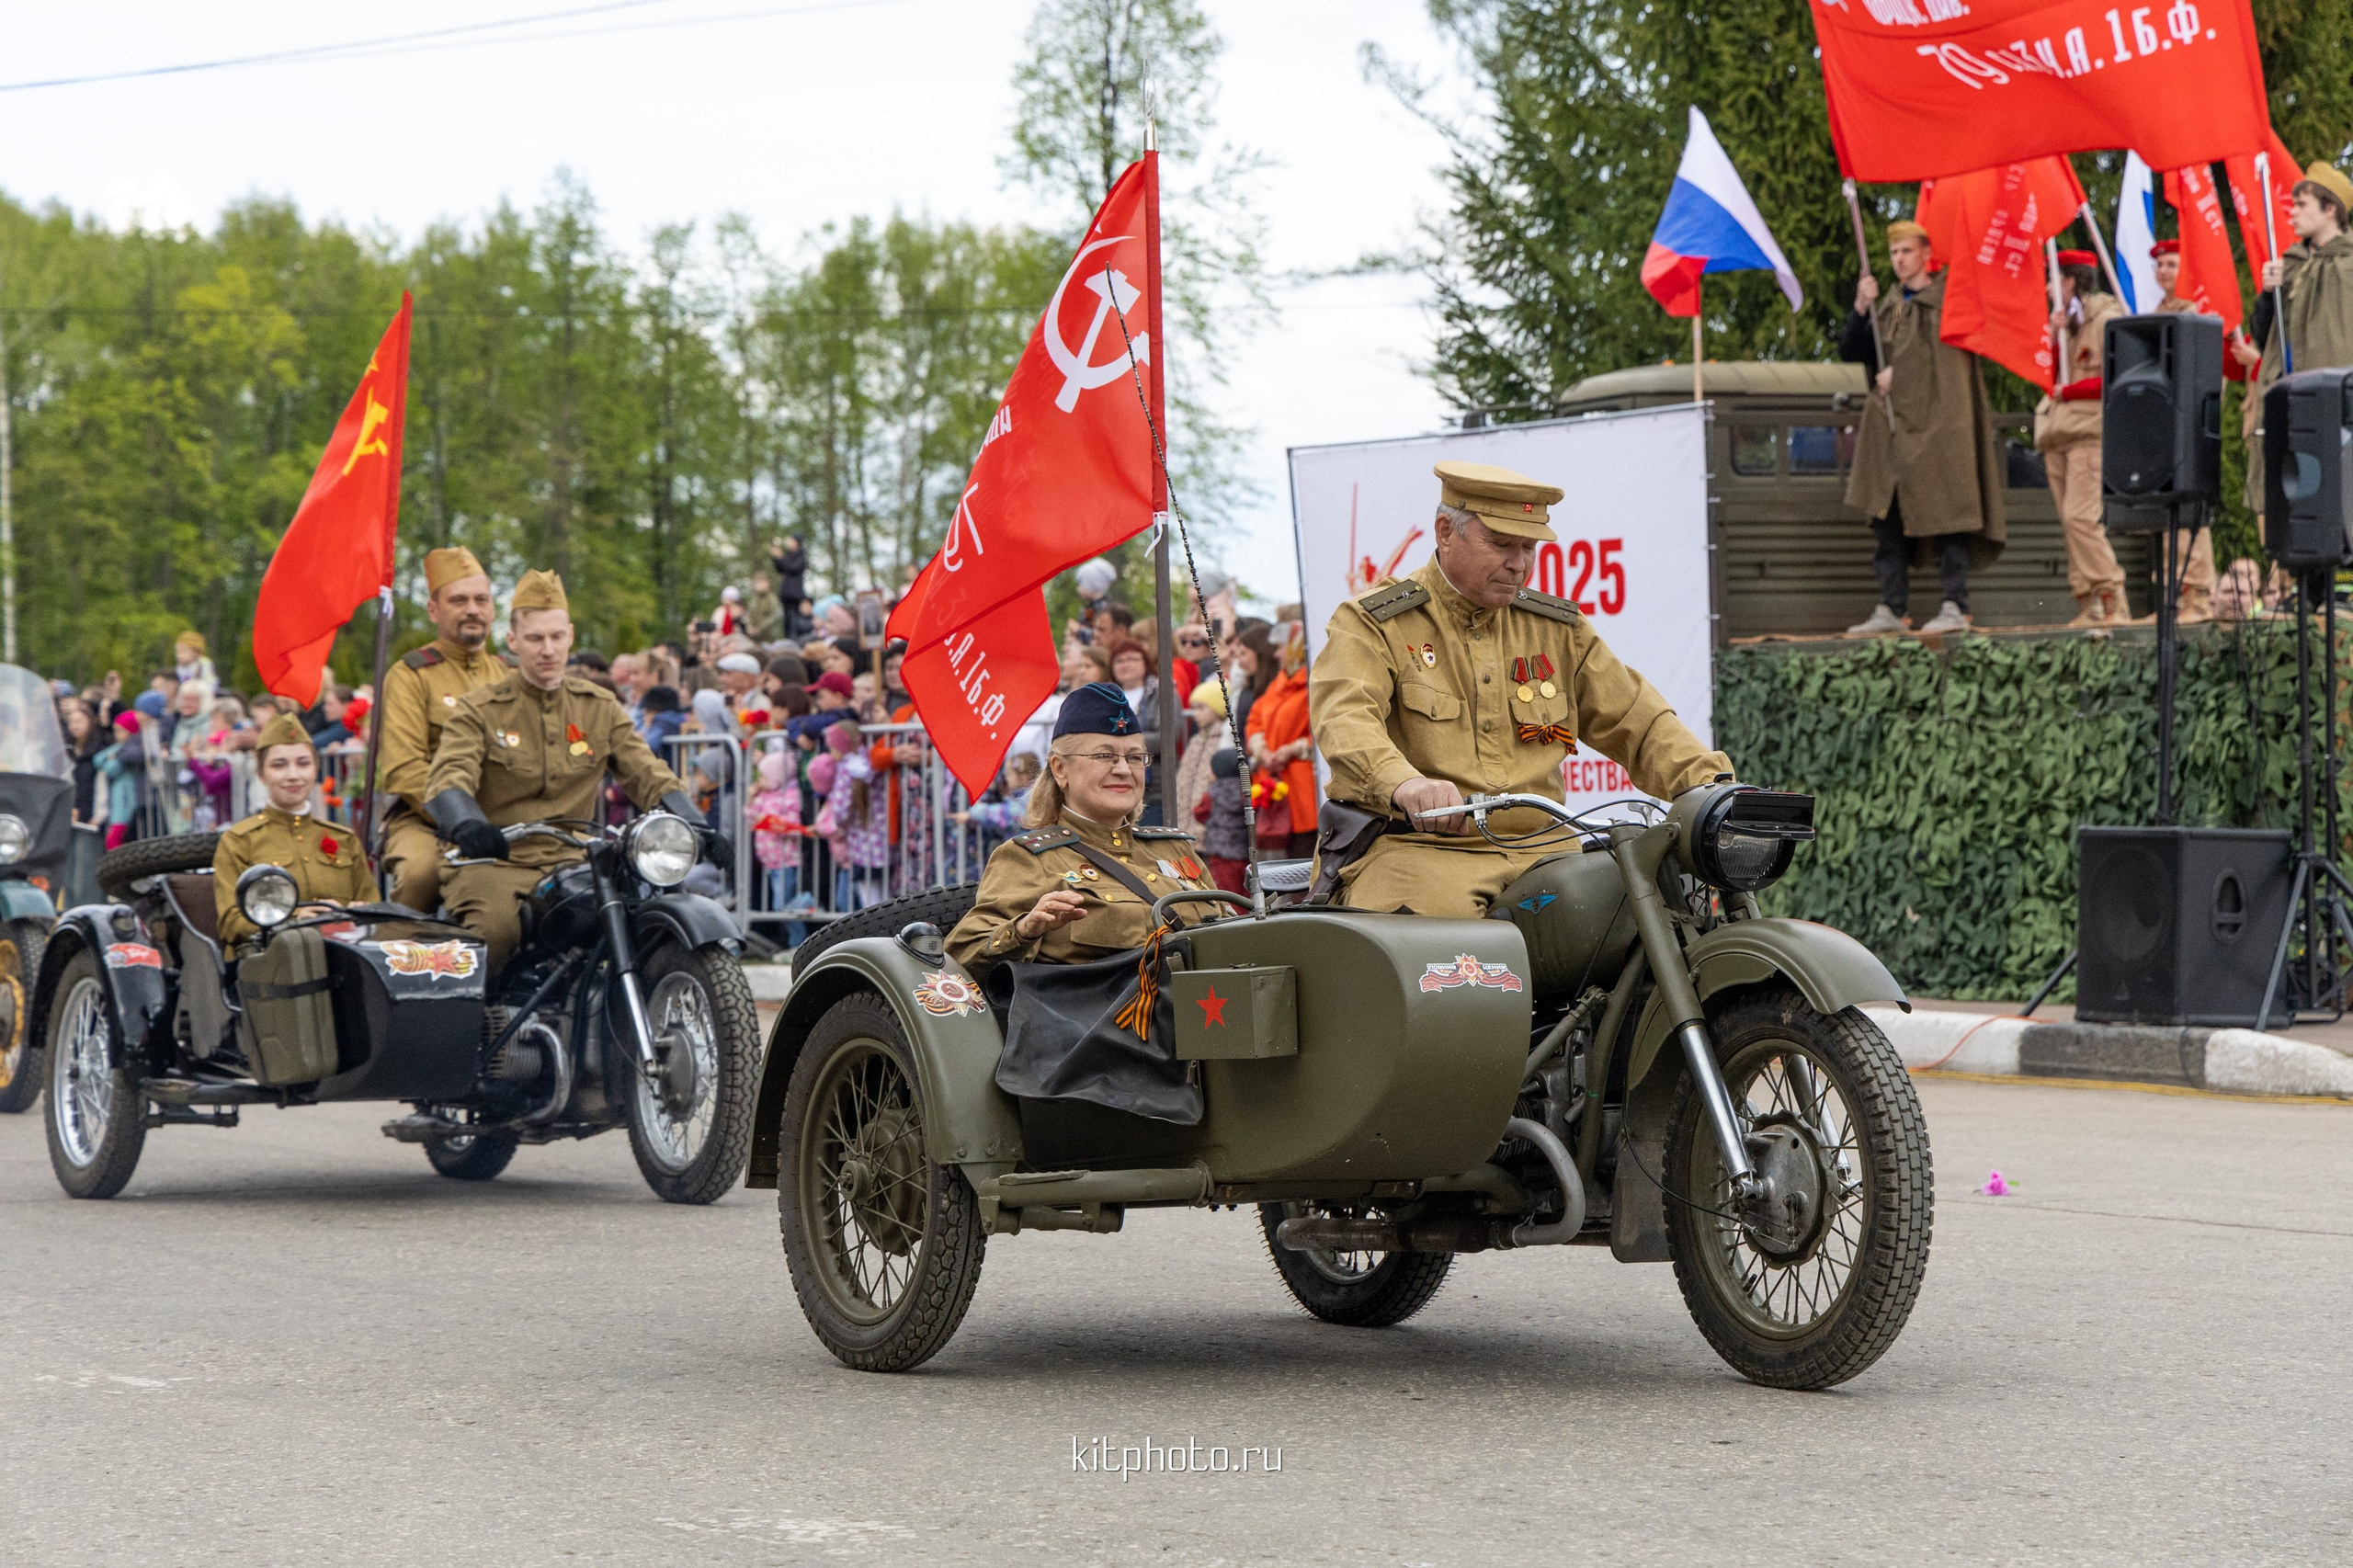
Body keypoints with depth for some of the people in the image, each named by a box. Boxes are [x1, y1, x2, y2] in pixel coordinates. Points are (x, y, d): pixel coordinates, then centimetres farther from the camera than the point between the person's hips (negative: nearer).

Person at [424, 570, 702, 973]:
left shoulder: (601, 708, 14)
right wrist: (467, 825, -37)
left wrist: (696, 826, -11)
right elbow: (449, 777, -13)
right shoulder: (479, 709, 3)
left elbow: (648, 775, 8)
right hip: (492, 863, -3)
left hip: (572, 863, 3)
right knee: (495, 928, -35)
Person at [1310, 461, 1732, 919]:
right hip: (1416, 848, -4)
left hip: (1538, 849, 5)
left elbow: (1637, 722, 23)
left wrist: (1712, 785, 3)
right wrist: (1403, 784, -39)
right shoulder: (1372, 625, 3)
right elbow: (1345, 721, -16)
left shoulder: (1558, 630, 21)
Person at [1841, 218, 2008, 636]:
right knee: (1887, 519, 1)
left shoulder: (1948, 297, 3)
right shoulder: (1887, 306, 20)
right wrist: (1861, 308, -1)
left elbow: (1946, 357, -3)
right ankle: (1891, 610, 2)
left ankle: (1955, 607, -9)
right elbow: (1849, 352, 14)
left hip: (1935, 422, -6)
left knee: (1944, 514, -9)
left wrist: (1898, 374, -3)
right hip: (1890, 425, 6)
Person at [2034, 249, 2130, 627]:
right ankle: (2087, 607, 2)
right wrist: (2053, 336, 0)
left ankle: (2114, 605, -18)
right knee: (2073, 524, 3)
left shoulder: (2105, 319, -5)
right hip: (2058, 432, 9)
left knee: (2081, 518, -18)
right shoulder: (2065, 322, 20)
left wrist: (2069, 391, -9)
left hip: (2091, 429, -9)